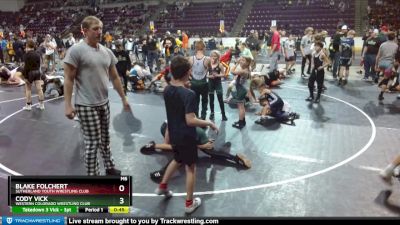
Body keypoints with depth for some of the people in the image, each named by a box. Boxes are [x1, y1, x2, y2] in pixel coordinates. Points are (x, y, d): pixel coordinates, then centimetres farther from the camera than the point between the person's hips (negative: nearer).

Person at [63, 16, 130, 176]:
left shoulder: (107, 52, 7)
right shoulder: (76, 50, -13)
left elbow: (114, 77, 14)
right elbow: (68, 79, -12)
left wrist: (123, 98, 14)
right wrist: (68, 105, -17)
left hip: (104, 103, 7)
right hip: (86, 106, -6)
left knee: (105, 139, 19)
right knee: (92, 143, 1)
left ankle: (109, 168, 36)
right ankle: (92, 175, 16)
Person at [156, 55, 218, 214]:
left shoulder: (167, 90, -3)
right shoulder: (189, 94, -25)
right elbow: (190, 120, -27)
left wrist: (183, 86, 10)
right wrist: (209, 123, -15)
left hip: (173, 134, 7)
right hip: (186, 136, -7)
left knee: (178, 160, 31)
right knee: (190, 167, 9)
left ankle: (162, 186, 42)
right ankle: (189, 203, 20)